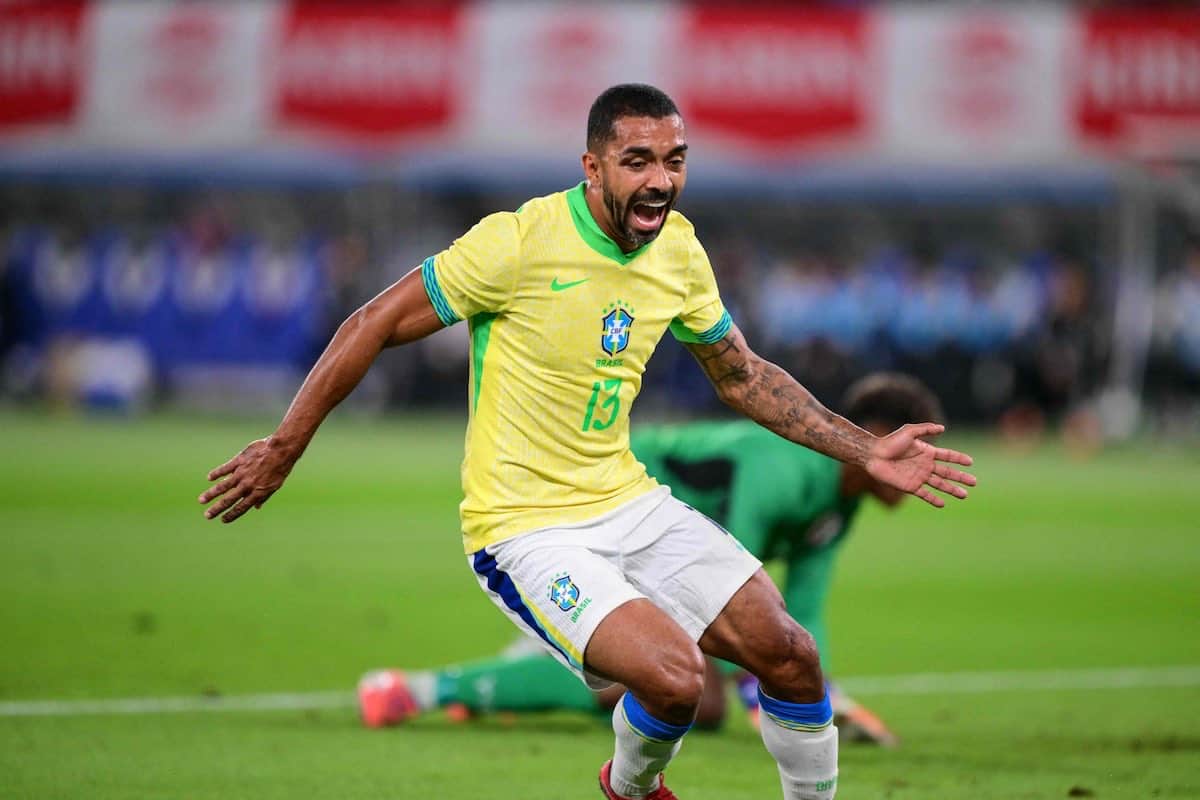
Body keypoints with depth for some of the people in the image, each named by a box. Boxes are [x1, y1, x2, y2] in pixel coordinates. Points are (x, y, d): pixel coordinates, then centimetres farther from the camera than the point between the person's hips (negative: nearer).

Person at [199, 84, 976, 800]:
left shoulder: (679, 250, 2)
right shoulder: (519, 241, -19)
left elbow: (744, 376, 17)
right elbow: (377, 325, -10)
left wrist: (867, 451, 10)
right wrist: (284, 447, -6)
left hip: (629, 503, 6)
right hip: (525, 528, -6)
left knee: (788, 653, -5)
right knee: (675, 676, -25)